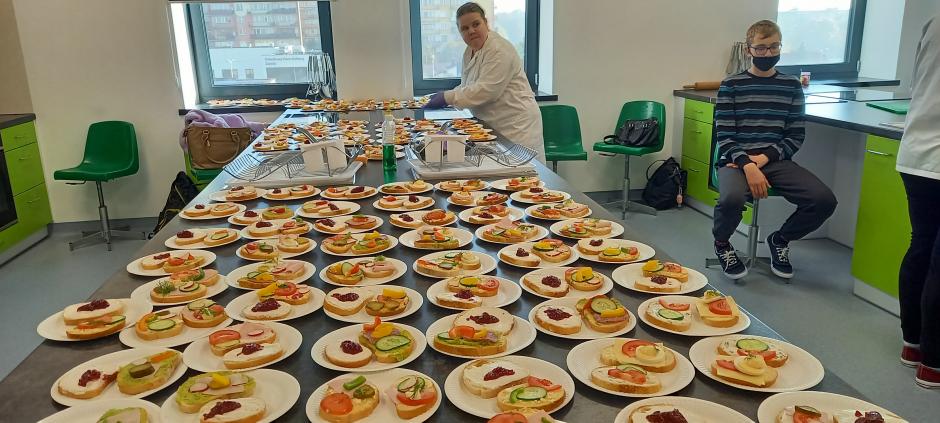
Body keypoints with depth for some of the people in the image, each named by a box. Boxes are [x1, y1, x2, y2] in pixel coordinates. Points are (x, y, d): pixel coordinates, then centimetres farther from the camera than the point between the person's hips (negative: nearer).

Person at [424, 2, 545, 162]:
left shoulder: (500, 51, -16)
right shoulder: (470, 52, 12)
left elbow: (486, 90, -24)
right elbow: (467, 87, 20)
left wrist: (447, 98, -19)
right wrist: (446, 96, 1)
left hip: (516, 125, -8)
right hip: (491, 125, 8)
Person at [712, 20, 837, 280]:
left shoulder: (792, 86, 11)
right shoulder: (731, 85, 2)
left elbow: (796, 136, 7)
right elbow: (725, 137, -4)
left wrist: (764, 157, -10)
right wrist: (748, 165, -21)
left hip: (775, 160, 3)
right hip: (736, 160, -3)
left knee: (824, 200, -19)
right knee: (732, 198, -36)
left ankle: (780, 240, 14)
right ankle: (721, 244, 1)